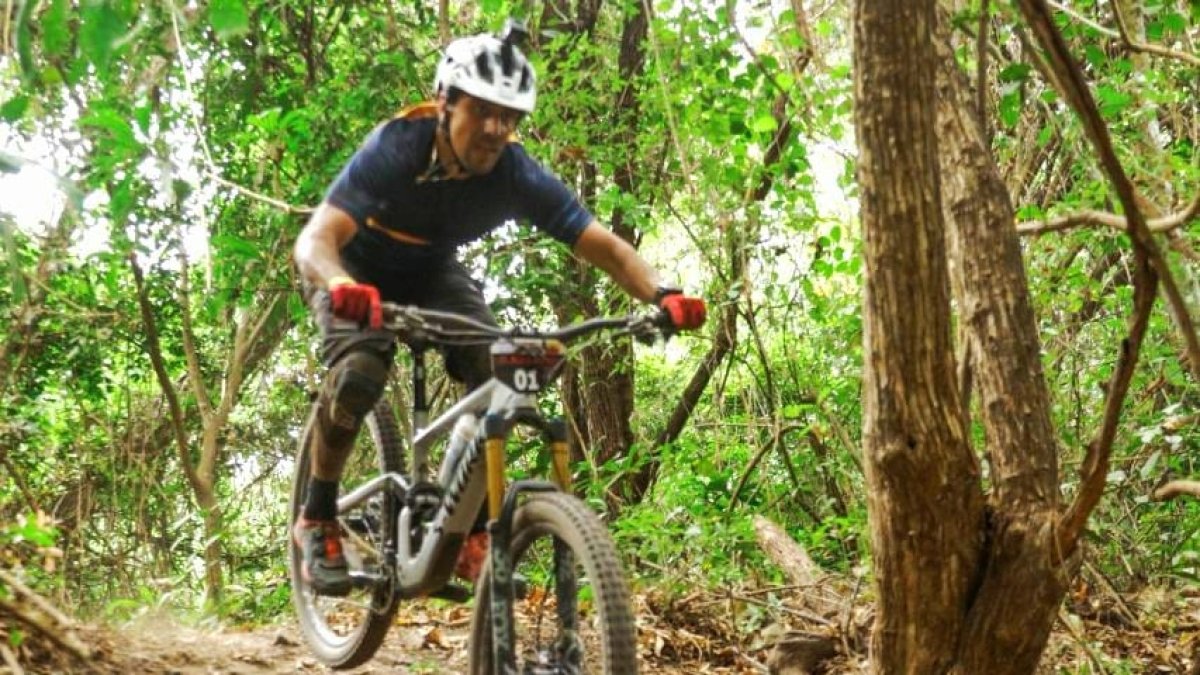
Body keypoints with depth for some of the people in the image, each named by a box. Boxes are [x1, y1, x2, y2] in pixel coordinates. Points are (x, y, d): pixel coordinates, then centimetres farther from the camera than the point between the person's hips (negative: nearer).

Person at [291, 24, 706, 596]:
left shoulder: (519, 177, -26)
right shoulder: (394, 150, -34)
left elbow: (603, 245, -25)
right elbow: (315, 240, -43)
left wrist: (661, 295, -45)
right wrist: (342, 286, -67)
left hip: (432, 274, 3)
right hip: (356, 274, -3)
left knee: (498, 375, -22)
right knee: (358, 373, -32)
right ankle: (318, 521, -9)